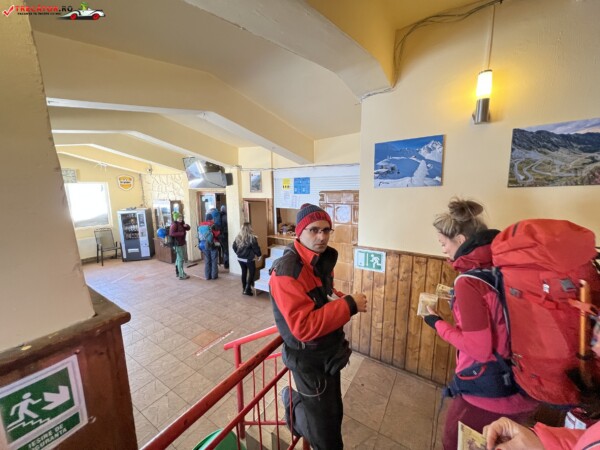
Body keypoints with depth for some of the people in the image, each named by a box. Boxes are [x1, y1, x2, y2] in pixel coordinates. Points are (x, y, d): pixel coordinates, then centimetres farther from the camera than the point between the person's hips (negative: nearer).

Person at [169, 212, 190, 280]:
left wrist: (186, 226, -3)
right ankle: (181, 275, -3)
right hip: (177, 244, -9)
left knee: (178, 258, 20)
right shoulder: (174, 224, -14)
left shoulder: (181, 223, 11)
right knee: (180, 259, -7)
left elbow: (188, 228, 18)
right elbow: (171, 233, -25)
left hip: (182, 243, 9)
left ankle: (178, 272, 33)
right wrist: (181, 233, -26)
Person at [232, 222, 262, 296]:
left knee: (244, 272, 18)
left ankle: (244, 289, 26)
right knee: (251, 273, 9)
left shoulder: (238, 237, -1)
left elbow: (234, 247, 10)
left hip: (240, 259, 6)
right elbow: (256, 248, -12)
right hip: (249, 259, -6)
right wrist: (259, 254, 5)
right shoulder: (252, 238, -18)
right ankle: (247, 290, 7)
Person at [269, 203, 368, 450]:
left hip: (329, 352, 8)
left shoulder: (321, 260, -1)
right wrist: (348, 306, -30)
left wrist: (343, 299, -3)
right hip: (309, 360, -7)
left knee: (334, 413, 28)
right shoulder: (287, 272, -29)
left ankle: (294, 401, 49)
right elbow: (304, 327, -32)